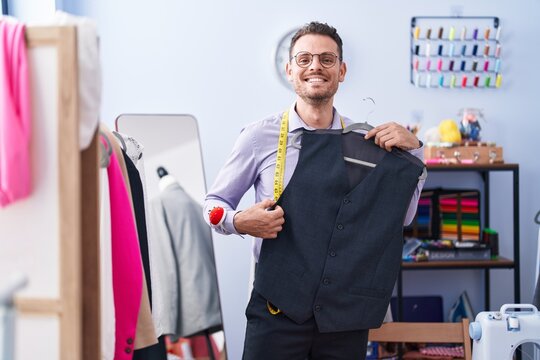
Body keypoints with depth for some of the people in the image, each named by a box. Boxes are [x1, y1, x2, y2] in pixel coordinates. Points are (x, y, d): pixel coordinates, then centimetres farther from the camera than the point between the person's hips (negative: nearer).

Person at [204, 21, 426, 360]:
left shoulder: (367, 141, 3)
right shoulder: (260, 137, -5)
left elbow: (401, 215, 7)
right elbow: (215, 203, 4)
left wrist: (412, 151, -5)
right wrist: (240, 222, -17)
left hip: (347, 310, 2)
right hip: (278, 307, -2)